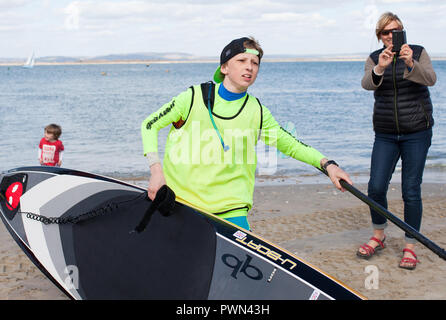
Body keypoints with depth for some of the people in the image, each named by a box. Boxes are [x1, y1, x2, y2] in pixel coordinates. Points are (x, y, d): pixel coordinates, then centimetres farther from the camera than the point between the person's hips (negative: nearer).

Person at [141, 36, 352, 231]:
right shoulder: (194, 97, -5)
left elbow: (291, 145, 8)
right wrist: (156, 170, -10)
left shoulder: (257, 113, 1)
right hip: (179, 200, -1)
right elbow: (149, 125, 2)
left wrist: (326, 164, -6)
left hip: (229, 208, 1)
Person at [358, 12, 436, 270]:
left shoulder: (418, 53, -1)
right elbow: (367, 84, -16)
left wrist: (410, 64, -37)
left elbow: (431, 79, -19)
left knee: (411, 191, -3)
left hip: (417, 133, -2)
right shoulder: (374, 59, 4)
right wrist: (379, 69, -37)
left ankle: (410, 247, 10)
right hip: (385, 135, 2)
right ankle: (378, 237, 21)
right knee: (376, 188, -3)